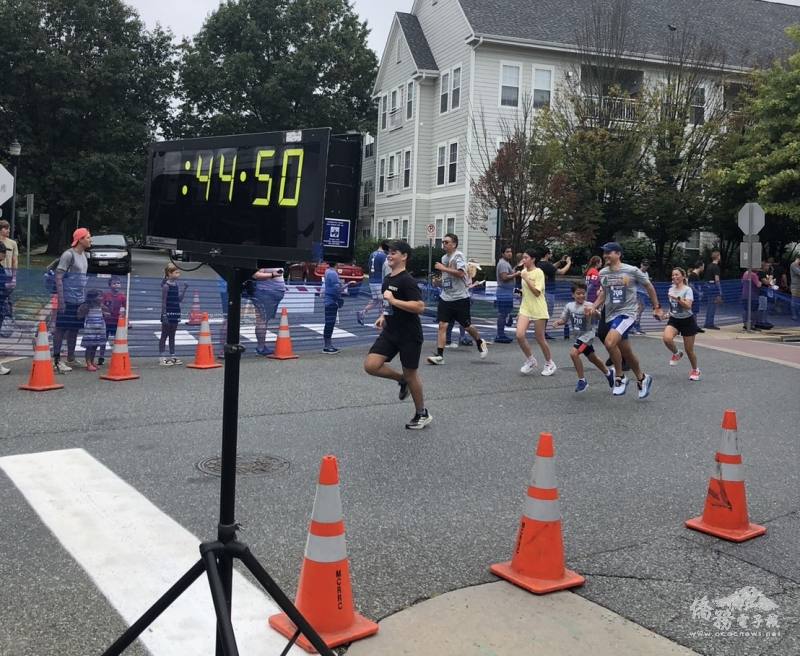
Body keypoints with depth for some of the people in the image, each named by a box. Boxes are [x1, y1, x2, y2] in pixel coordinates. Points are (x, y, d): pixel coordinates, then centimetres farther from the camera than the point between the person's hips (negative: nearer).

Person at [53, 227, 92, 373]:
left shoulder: (84, 255, 14)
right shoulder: (68, 255, -12)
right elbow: (58, 277, -14)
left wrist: (85, 296, 19)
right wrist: (61, 299, -19)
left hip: (79, 299, 8)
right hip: (68, 299, -8)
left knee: (74, 328, 12)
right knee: (62, 328, -5)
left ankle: (71, 359, 22)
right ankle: (56, 361, -3)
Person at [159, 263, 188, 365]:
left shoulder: (176, 285, 10)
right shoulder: (166, 286, -12)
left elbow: (179, 299, 14)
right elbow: (163, 302, -14)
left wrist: (184, 289, 5)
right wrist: (164, 315, -18)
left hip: (175, 313, 7)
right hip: (168, 313, -7)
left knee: (172, 335, 13)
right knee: (164, 335, -1)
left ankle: (172, 356, 19)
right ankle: (161, 358, 2)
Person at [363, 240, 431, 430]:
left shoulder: (407, 281, -17)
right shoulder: (387, 279, 10)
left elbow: (420, 307, -27)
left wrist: (393, 300, -25)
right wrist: (383, 316, 11)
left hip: (409, 336, -7)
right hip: (390, 332, 7)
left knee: (411, 375, 5)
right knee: (370, 365, -7)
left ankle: (422, 414, 25)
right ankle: (401, 379, 19)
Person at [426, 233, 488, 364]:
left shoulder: (458, 255, -11)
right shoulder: (444, 257, 12)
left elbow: (460, 273, -26)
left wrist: (443, 268, -23)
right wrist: (440, 279, 12)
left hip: (460, 297, -6)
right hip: (445, 297, 6)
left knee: (467, 326, 8)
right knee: (442, 325, -6)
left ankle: (480, 342, 36)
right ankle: (439, 356, -8)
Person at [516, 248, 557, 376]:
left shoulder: (538, 272, -11)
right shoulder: (524, 272, 10)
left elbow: (537, 292, -19)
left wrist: (526, 279, -20)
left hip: (538, 310, -6)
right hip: (525, 309, 6)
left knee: (540, 339, 3)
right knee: (520, 335, -12)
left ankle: (549, 363, 23)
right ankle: (530, 360, 8)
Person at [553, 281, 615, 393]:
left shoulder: (589, 306, -20)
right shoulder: (569, 306, -4)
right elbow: (564, 319, 7)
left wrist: (594, 312, -55)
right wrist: (558, 322, -15)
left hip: (587, 334, -7)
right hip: (578, 335, 7)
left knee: (573, 353, -23)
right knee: (592, 358, 21)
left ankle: (582, 381, -10)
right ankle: (608, 372, 46)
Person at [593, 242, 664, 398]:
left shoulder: (632, 271, -9)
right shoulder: (603, 273, 4)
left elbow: (649, 286, 4)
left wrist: (657, 307, 7)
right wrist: (594, 306, 4)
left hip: (626, 313, -6)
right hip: (610, 316, 6)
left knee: (610, 342, -27)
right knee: (626, 352, 13)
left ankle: (620, 377, -9)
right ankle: (642, 378, 34)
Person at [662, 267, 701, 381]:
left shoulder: (687, 289, -12)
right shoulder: (671, 289, 6)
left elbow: (688, 305, -27)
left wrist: (677, 298, -37)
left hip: (687, 320, -4)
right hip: (674, 320, 4)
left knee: (689, 350, 2)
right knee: (666, 338, -28)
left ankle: (695, 370, 27)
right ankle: (676, 354, 3)